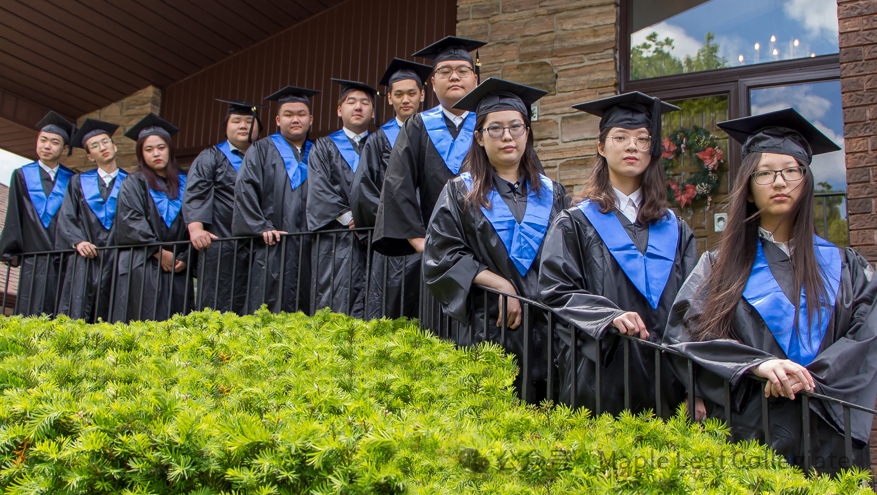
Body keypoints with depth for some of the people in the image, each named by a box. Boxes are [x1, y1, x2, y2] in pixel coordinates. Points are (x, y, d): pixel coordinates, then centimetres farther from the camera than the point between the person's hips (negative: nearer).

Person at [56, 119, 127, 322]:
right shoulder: (79, 182, 18)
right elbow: (66, 218, 9)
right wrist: (78, 241, -9)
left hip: (116, 260, -1)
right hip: (84, 261, 1)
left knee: (108, 325, -9)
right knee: (76, 319, -10)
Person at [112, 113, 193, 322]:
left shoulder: (184, 183, 14)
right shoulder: (134, 184, 7)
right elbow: (130, 222, -5)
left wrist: (185, 257, -5)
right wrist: (159, 252, -12)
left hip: (178, 272, 3)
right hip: (143, 270, -3)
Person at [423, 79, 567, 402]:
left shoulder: (551, 194, 14)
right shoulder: (460, 192, 7)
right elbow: (440, 255, -4)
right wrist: (498, 284, -13)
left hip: (545, 331, 2)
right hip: (487, 326, -2)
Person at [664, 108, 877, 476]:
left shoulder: (843, 269, 10)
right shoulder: (718, 267, 7)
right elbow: (684, 334, -6)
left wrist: (810, 376, -20)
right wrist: (757, 364, -21)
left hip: (826, 443, 1)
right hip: (745, 440, -1)